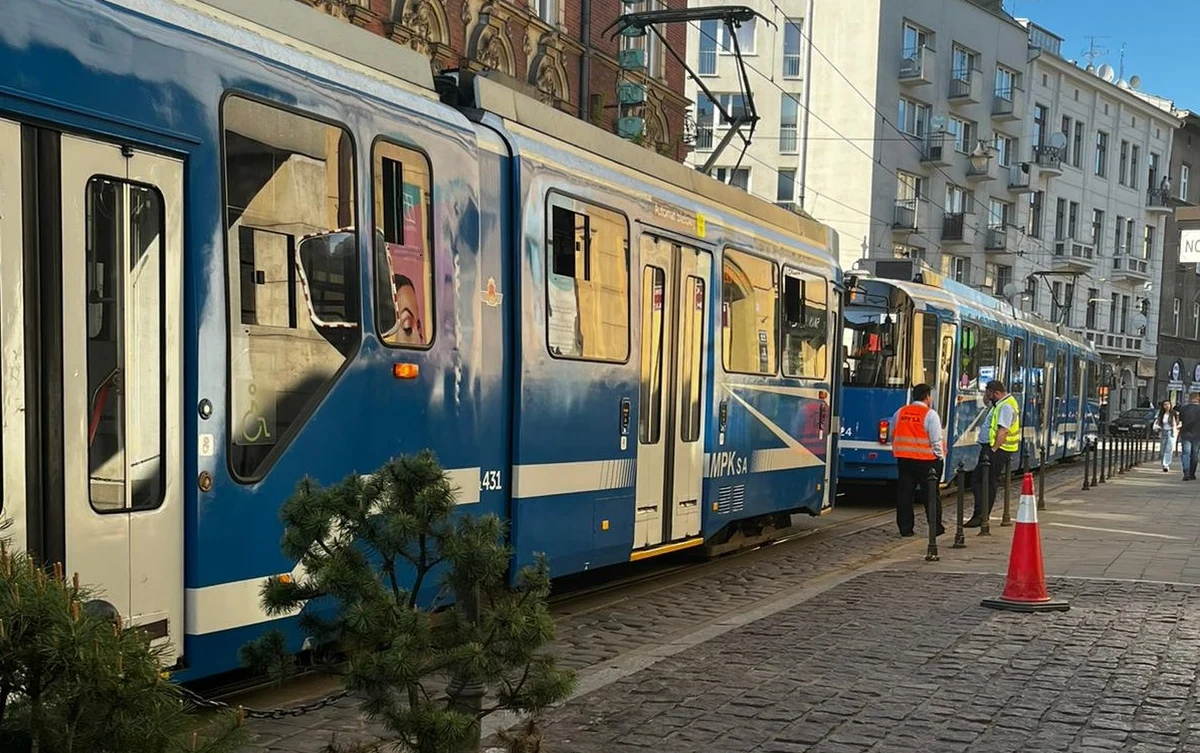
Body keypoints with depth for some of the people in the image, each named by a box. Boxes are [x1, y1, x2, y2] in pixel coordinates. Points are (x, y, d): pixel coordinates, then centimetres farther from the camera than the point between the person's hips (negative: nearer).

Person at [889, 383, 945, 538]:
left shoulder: (900, 413, 7)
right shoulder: (930, 414, -9)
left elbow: (893, 436, 12)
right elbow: (936, 440, -11)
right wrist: (940, 456, 2)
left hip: (903, 459, 4)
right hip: (926, 460, -4)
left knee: (904, 493, 7)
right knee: (931, 493, 6)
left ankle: (905, 527, 7)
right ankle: (936, 527, 11)